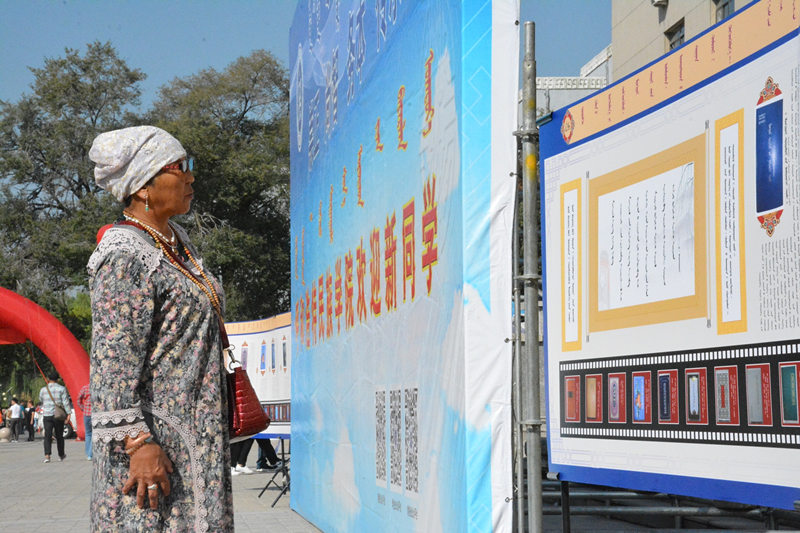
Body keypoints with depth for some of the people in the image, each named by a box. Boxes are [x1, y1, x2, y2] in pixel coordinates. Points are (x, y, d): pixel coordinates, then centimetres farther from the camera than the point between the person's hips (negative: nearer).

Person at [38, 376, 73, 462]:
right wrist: (68, 413, -12)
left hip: (47, 415, 0)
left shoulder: (43, 390, 3)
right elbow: (66, 402, -10)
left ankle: (47, 455, -20)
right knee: (59, 436, 13)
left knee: (47, 436, -3)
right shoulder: (61, 389, -3)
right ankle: (61, 455, 27)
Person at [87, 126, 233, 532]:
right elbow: (113, 363, -20)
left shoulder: (176, 242, 15)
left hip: (193, 440, 9)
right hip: (153, 441, -9)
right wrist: (137, 442, -25)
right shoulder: (124, 257, -14)